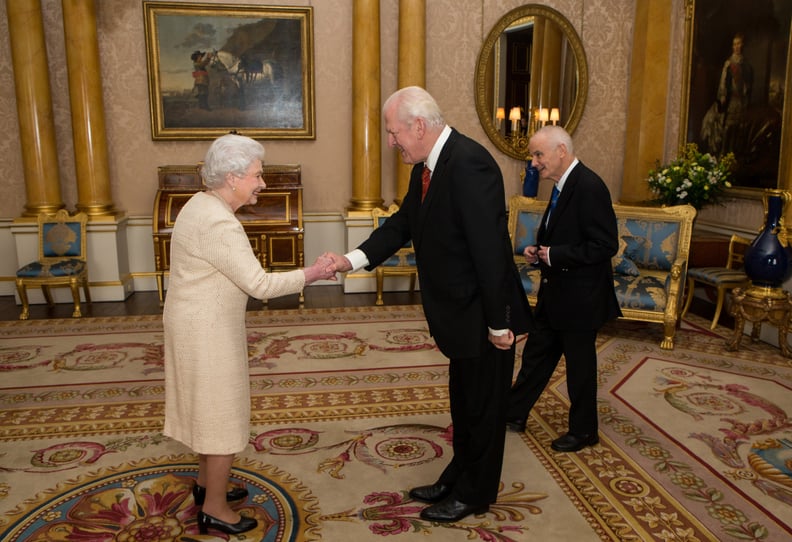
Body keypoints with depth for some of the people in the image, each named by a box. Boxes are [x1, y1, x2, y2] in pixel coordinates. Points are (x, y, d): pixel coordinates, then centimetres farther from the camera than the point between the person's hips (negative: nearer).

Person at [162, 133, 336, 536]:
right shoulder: (219, 223, -25)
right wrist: (312, 274, -15)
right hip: (207, 330, -10)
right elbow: (260, 284, -24)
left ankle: (206, 484, 39)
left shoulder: (202, 205, 7)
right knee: (222, 414, 3)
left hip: (197, 322, 10)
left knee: (208, 407, 22)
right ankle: (214, 509, 18)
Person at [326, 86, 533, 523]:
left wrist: (498, 322, -23)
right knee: (462, 403, 23)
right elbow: (403, 223, 9)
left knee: (483, 406, 11)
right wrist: (353, 259, -3)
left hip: (485, 316, -9)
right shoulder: (428, 166, 5)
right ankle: (458, 478, 43)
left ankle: (476, 495, 31)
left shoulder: (469, 164, -25)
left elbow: (489, 249, -26)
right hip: (461, 312, 9)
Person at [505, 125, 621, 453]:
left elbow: (606, 245, -24)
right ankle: (514, 413, 33)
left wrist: (554, 255, -22)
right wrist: (539, 251, 2)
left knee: (580, 365, 8)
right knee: (536, 353, 18)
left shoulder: (589, 187, -21)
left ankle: (583, 431, 27)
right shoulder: (564, 185, 9)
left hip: (579, 297, -9)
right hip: (555, 293, 9)